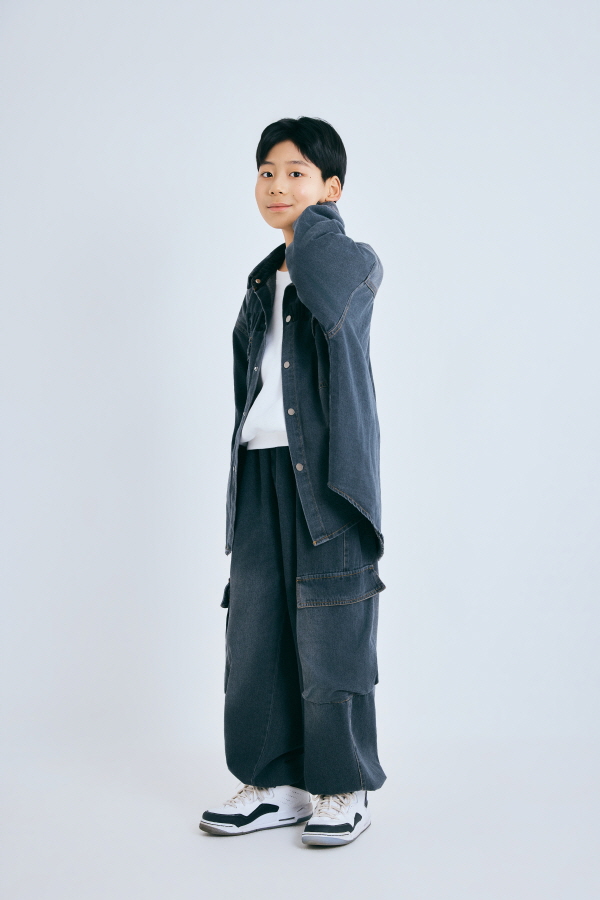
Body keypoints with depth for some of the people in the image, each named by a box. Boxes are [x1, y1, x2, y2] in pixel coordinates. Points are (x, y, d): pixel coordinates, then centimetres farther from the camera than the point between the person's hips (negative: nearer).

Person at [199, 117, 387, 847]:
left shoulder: (355, 262, 0)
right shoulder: (262, 282, 18)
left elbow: (329, 292, -26)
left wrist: (313, 221, -8)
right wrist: (244, 482, 17)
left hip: (326, 472, -6)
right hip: (262, 469, 7)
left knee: (330, 635, -2)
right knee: (256, 625, 7)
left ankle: (344, 788, 13)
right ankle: (276, 783, 19)